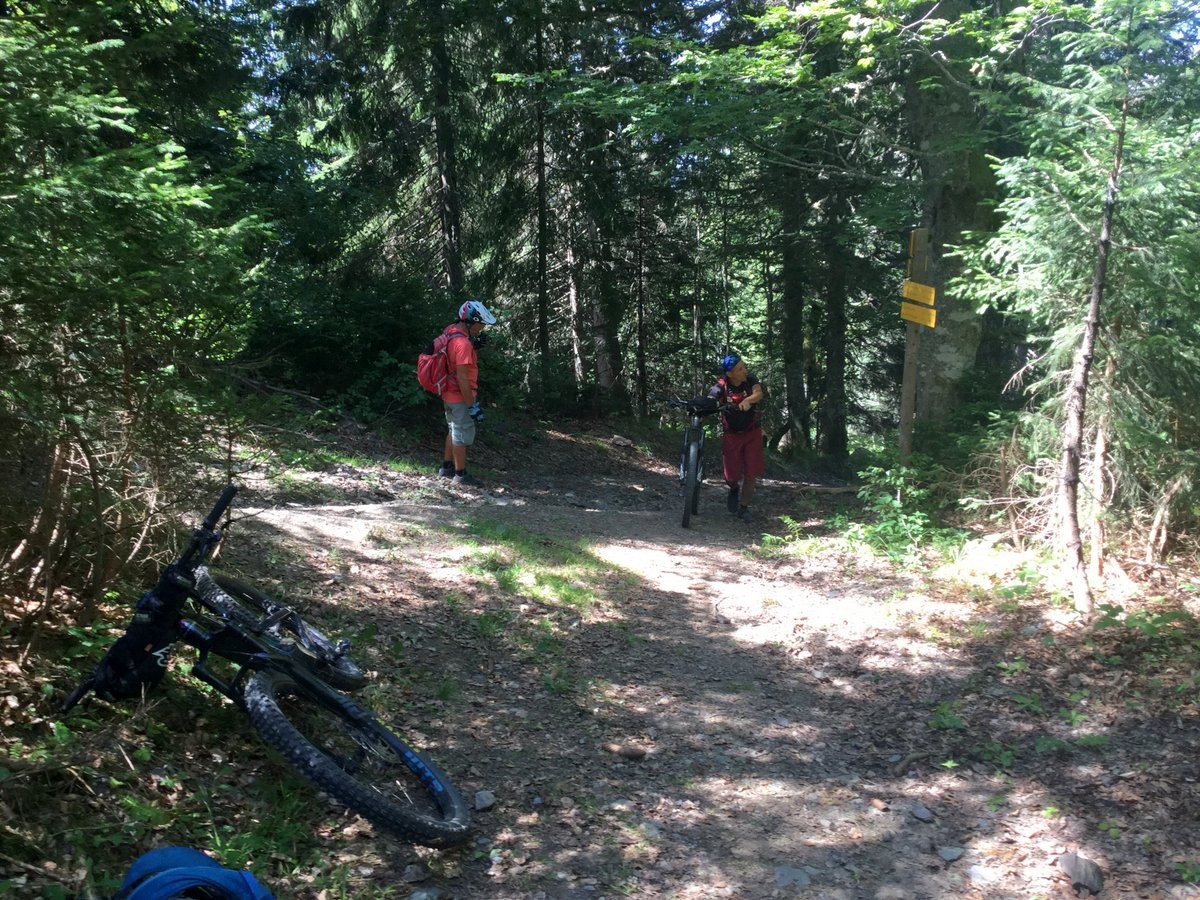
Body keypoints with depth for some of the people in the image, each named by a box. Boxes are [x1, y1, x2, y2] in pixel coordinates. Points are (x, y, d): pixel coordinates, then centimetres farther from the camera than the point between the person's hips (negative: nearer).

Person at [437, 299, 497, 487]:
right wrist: (472, 405, -22)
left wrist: (474, 345, 5)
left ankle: (446, 467, 32)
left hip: (449, 394, 10)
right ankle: (460, 475, 11)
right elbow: (462, 378, -26)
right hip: (460, 397, -10)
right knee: (463, 436, 2)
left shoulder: (450, 331, 4)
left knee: (454, 431, 22)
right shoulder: (463, 343, -26)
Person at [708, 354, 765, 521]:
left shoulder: (750, 380, -11)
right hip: (731, 435, -1)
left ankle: (744, 507, 15)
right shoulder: (720, 387, -16)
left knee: (752, 472, -4)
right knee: (732, 475, -2)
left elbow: (759, 393, -28)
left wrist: (747, 400, -49)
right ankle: (734, 489, 35)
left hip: (752, 433, 1)